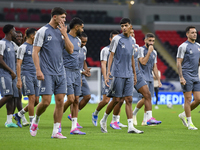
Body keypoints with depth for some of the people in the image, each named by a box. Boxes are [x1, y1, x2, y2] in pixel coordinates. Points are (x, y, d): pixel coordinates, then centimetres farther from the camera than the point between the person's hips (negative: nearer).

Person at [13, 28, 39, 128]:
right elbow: (18, 64, -9)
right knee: (32, 98, -13)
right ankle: (32, 122, -8)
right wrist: (19, 80, -16)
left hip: (34, 76, 8)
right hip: (26, 75, -8)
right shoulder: (23, 47, -5)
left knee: (36, 101, 4)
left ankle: (18, 115, 19)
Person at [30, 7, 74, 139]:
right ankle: (36, 120, 20)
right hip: (47, 73, -6)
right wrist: (38, 70, -15)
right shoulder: (43, 31, -4)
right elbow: (35, 52, -6)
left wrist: (65, 34, -3)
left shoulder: (62, 32, 13)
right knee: (46, 101, -9)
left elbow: (70, 50, 7)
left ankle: (56, 131, 4)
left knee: (60, 101, 0)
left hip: (60, 72, 6)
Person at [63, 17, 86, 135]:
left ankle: (74, 127, 5)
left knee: (76, 100, 3)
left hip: (76, 72, 8)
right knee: (71, 99, -13)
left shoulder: (78, 40, 15)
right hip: (67, 71, -8)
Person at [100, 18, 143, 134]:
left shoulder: (132, 41, 15)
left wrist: (134, 74, 23)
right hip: (118, 74, -5)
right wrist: (108, 72, -14)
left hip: (129, 75, 5)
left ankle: (131, 126, -6)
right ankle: (104, 121, 15)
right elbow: (111, 55, -5)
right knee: (116, 99, -3)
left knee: (129, 100, -2)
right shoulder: (117, 39, -3)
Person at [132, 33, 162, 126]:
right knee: (147, 95, -20)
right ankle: (149, 118, -18)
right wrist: (149, 52, -16)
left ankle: (145, 121, 8)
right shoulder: (141, 50, -6)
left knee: (146, 99, 4)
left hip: (149, 77, 7)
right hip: (141, 76, -7)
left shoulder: (154, 52, 17)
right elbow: (143, 62, -18)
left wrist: (158, 80, 18)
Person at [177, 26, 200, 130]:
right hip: (186, 76, -7)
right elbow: (179, 63, -9)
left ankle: (184, 115, 21)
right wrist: (181, 77, -16)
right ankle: (189, 123, 1)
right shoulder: (183, 46, -6)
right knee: (188, 99, -5)